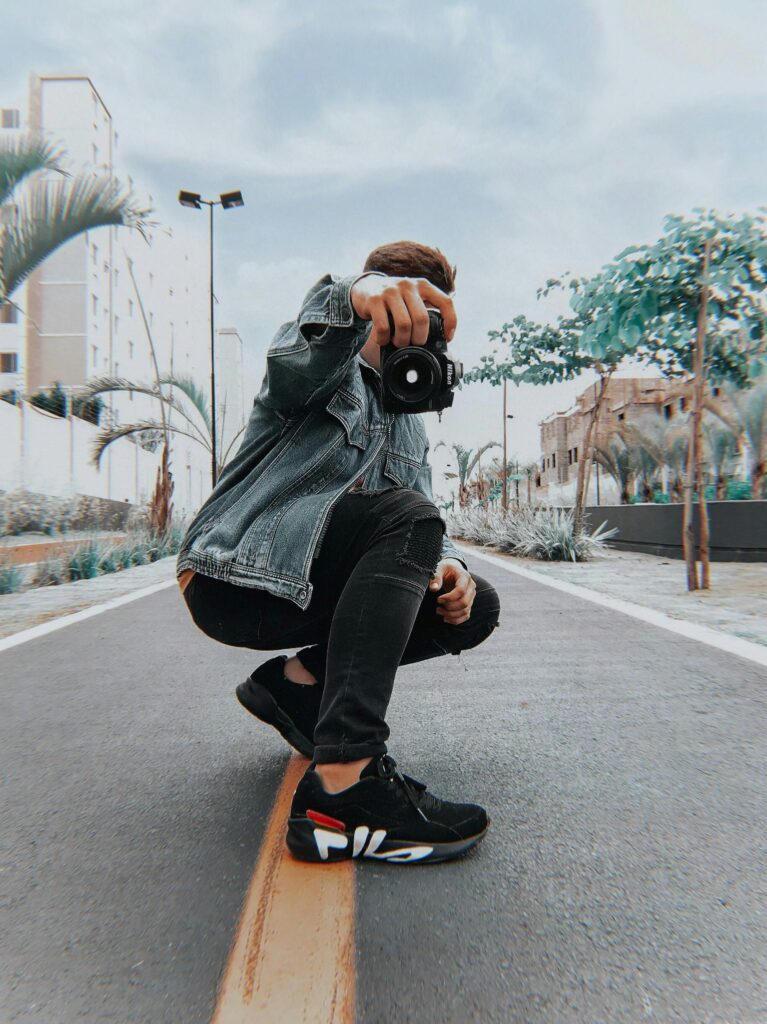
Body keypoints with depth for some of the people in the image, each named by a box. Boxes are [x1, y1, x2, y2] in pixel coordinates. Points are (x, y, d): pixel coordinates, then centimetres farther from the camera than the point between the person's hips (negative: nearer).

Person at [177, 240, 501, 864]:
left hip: (309, 589, 7)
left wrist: (447, 565, -11)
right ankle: (341, 790, -39)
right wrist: (355, 298, -48)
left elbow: (425, 527, 12)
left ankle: (299, 679, -1)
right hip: (232, 574, -7)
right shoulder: (327, 373, 1)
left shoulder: (411, 422, 20)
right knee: (406, 516, -31)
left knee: (476, 605, -2)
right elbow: (295, 359, -26)